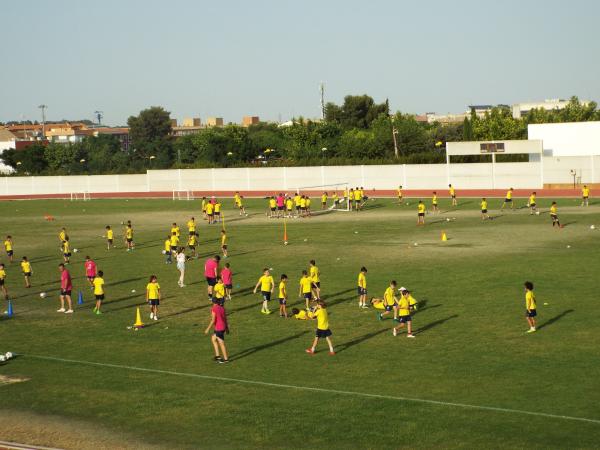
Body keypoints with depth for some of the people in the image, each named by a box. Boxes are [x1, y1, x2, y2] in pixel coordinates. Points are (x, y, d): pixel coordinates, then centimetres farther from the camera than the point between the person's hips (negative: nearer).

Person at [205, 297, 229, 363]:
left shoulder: (214, 309, -17)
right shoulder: (222, 308, 6)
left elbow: (213, 320, -21)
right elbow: (225, 318, 11)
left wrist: (208, 329, -14)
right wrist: (227, 328, 19)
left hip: (218, 328, -9)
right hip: (223, 327, 9)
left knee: (221, 343, 2)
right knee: (213, 339, 22)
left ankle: (225, 359, 11)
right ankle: (217, 356, 21)